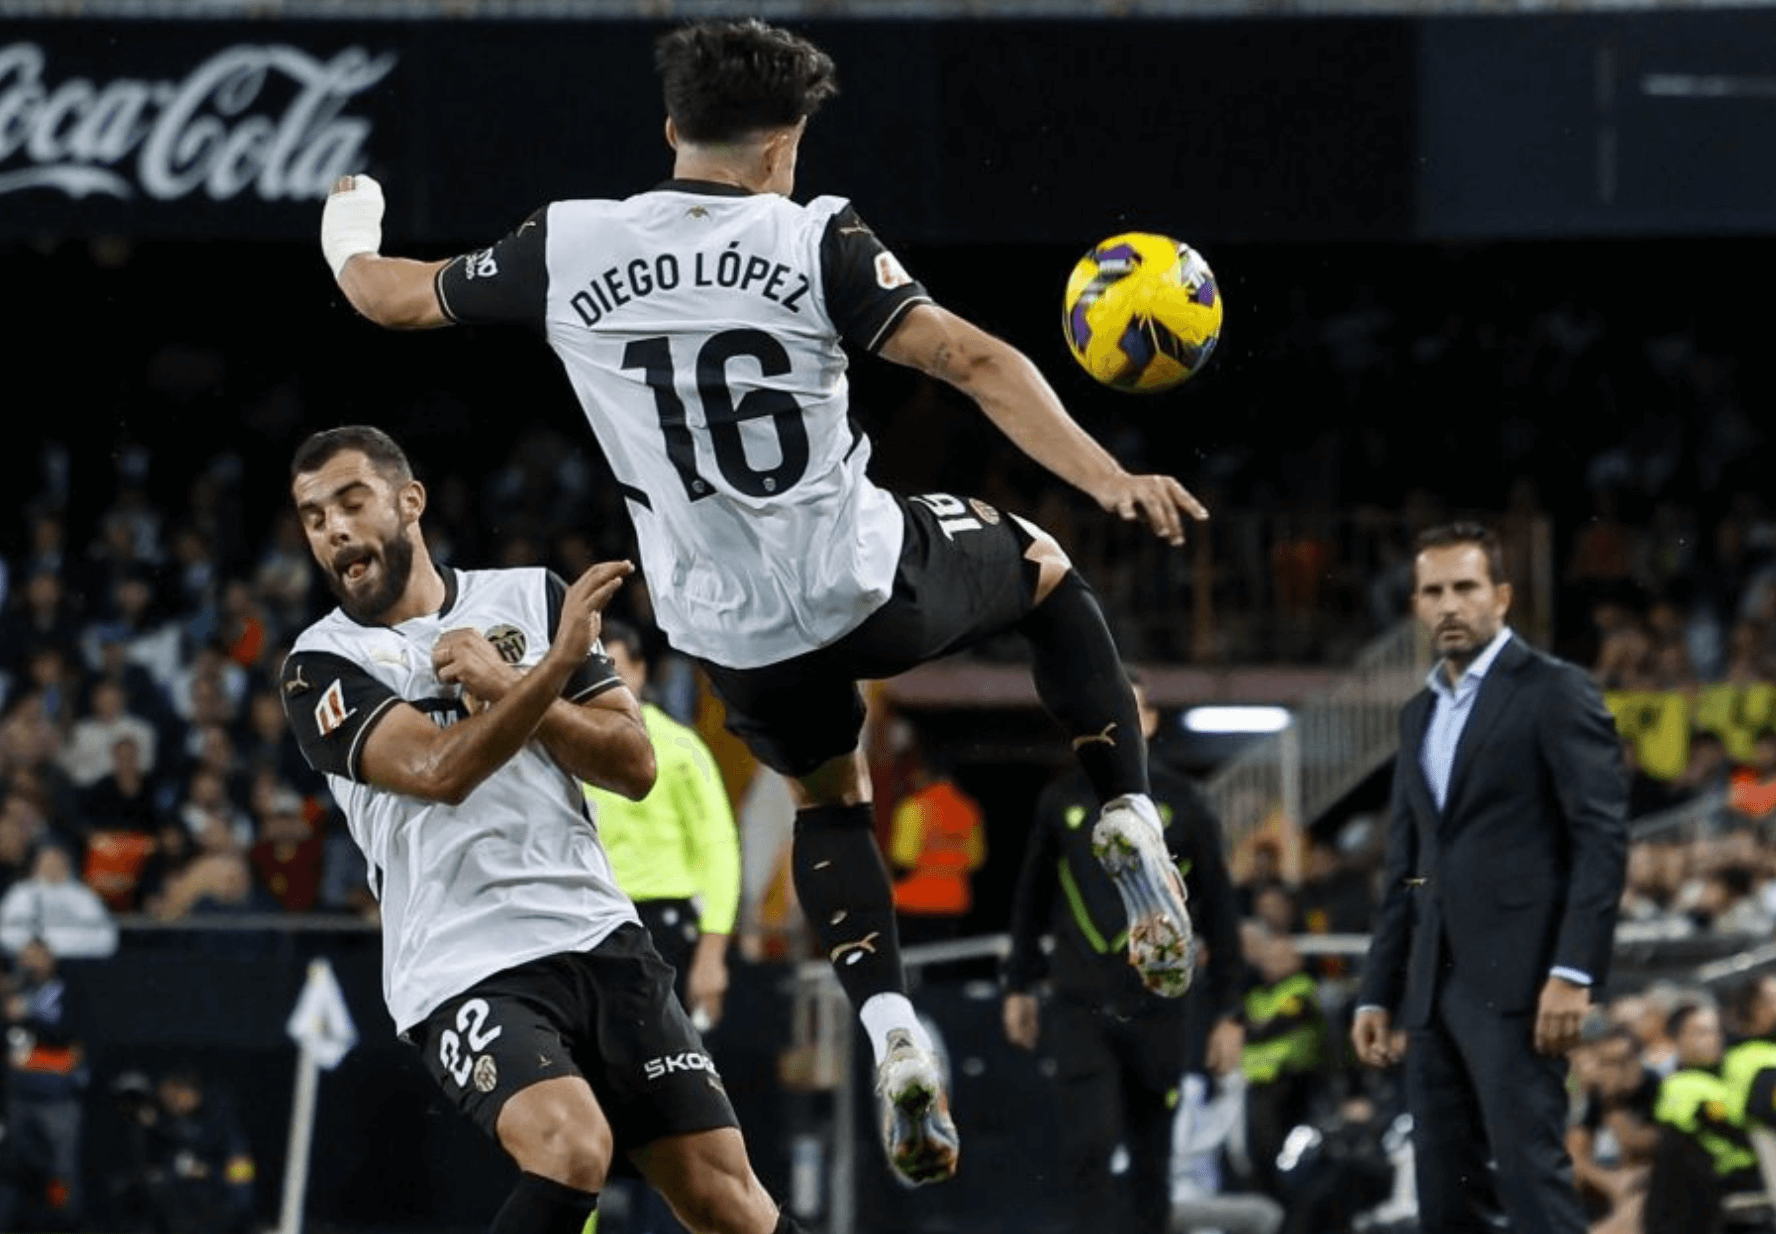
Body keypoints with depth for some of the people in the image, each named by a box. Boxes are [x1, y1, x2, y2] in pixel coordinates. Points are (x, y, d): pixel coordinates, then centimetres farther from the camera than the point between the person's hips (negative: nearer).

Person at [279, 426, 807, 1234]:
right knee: (571, 1145, -31)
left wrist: (506, 687, -6)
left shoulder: (530, 598, 12)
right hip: (465, 974, -4)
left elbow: (634, 766, 6)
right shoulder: (323, 667, 2)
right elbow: (437, 770, -15)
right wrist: (557, 663, -21)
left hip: (597, 937, 4)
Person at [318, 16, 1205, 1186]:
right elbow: (972, 360, -20)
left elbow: (394, 297, 12)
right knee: (1043, 567, 28)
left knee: (830, 792, 30)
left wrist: (350, 237, 34)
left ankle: (891, 1033, 8)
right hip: (868, 582, -3)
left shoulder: (568, 248, -3)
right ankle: (1130, 825, 11)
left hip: (735, 634, 3)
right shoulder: (815, 240, -10)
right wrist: (1108, 479, -23)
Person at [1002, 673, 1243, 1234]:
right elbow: (1031, 899, 18)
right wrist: (1018, 986, 17)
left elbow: (1219, 912, 5)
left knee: (1151, 1159, 5)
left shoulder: (1182, 804, 3)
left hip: (1158, 1009, 0)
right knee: (1088, 1148, -13)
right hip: (1079, 1006, 0)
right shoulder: (1062, 802, 6)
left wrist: (1228, 1013, 2)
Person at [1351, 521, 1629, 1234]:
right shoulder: (1419, 715, 21)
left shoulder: (1554, 691, -2)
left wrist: (1574, 972, -19)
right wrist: (1377, 993, 15)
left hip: (1517, 980, -8)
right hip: (1435, 989, 8)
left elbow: (1603, 835, -10)